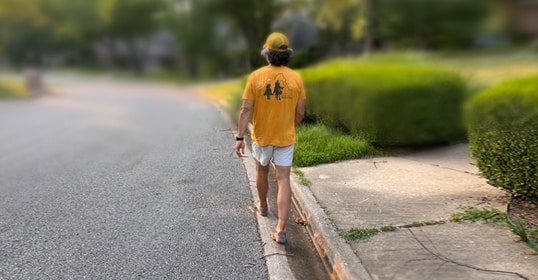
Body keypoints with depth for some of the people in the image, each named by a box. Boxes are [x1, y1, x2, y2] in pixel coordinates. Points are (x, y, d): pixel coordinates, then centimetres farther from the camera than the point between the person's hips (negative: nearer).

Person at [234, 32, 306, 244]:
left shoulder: (255, 77, -10)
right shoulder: (296, 78, -7)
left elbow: (246, 110, -13)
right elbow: (300, 113, -2)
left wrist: (239, 138, -8)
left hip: (261, 137, 0)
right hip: (285, 138, 0)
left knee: (261, 172, 24)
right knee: (283, 181, 1)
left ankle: (263, 206, 47)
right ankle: (281, 229, -5)